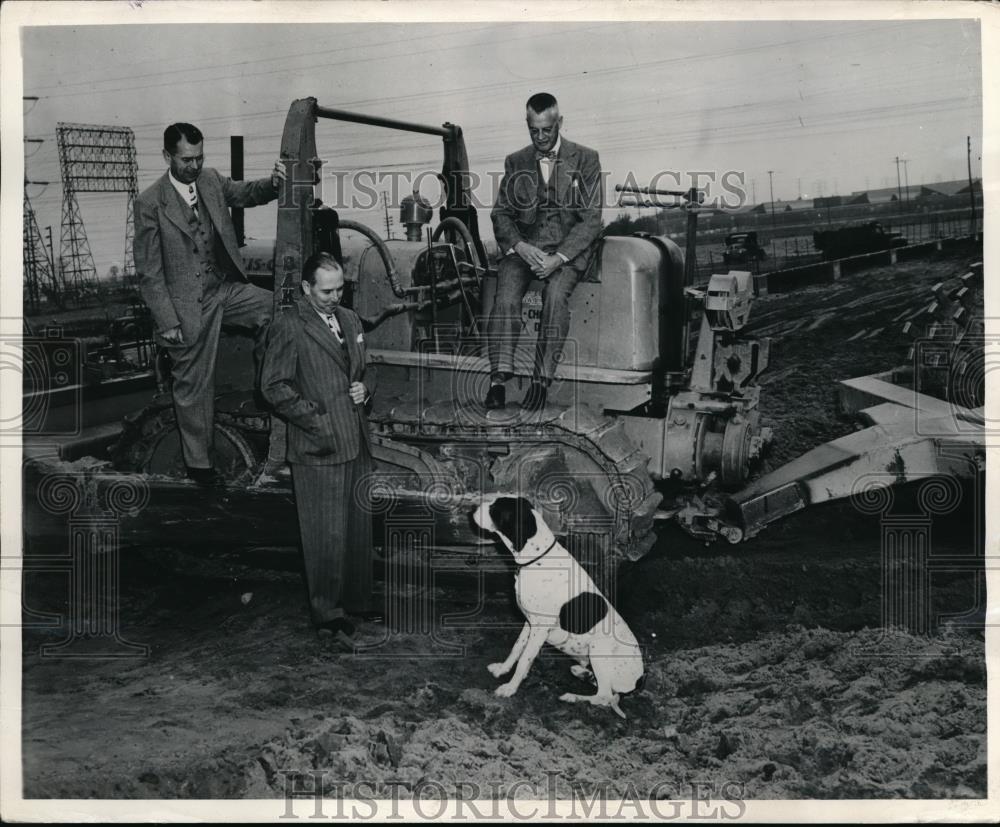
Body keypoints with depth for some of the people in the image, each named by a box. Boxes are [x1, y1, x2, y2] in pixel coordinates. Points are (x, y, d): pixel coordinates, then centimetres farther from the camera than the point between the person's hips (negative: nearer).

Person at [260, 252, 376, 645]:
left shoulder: (350, 320, 14)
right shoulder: (288, 325, -10)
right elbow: (273, 386, -12)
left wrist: (365, 387, 2)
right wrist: (317, 418, -15)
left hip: (356, 442, 7)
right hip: (318, 448, -7)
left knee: (360, 526, 15)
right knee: (327, 535, -1)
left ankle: (357, 600, 29)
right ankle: (328, 613, 11)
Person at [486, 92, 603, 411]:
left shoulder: (585, 160, 5)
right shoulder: (515, 163, 15)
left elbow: (591, 220, -3)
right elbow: (501, 214, 10)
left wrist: (558, 258, -16)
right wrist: (520, 246, -12)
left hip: (568, 249, -2)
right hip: (523, 246, 2)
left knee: (556, 295, -33)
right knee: (506, 293, -28)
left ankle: (541, 381, -31)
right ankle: (498, 379, -32)